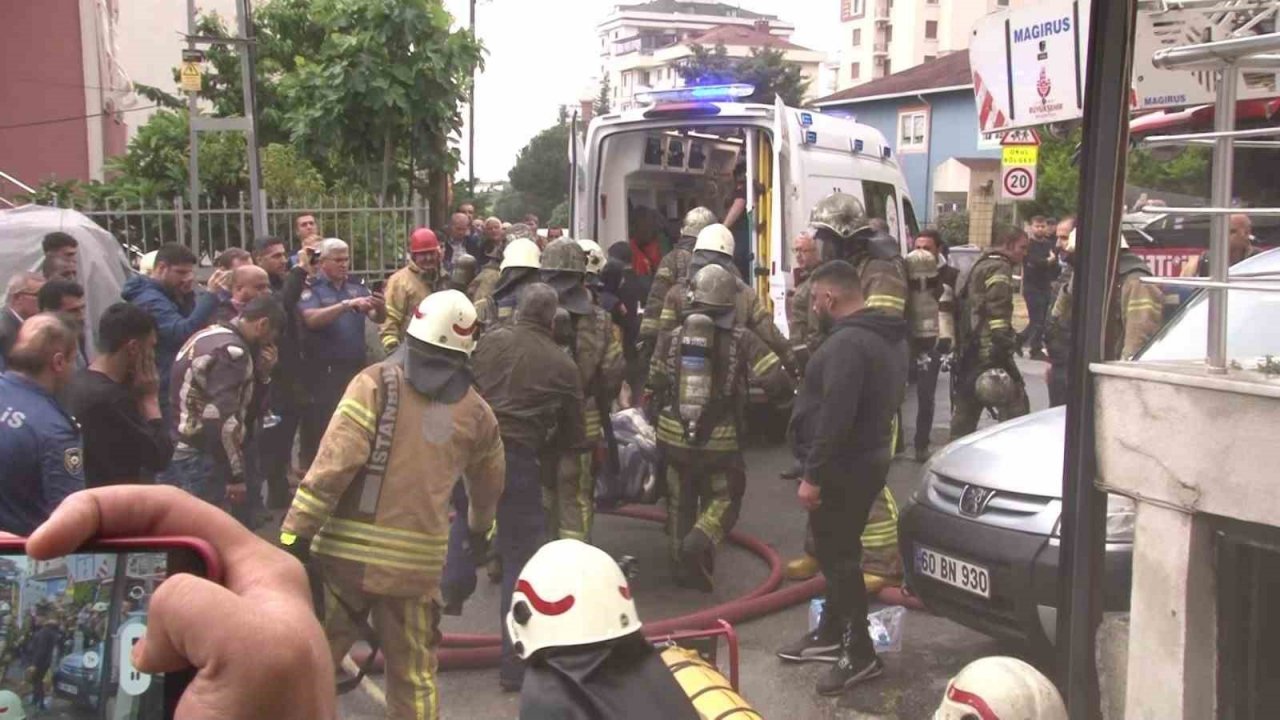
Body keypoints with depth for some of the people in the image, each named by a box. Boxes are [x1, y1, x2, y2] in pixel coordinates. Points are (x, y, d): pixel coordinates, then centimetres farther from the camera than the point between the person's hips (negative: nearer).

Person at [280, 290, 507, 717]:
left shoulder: (377, 383, -4)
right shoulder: (476, 413, 8)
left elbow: (335, 461, -13)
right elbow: (489, 483, 24)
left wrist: (295, 533, -9)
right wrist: (480, 528, 43)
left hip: (348, 552, -2)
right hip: (418, 563, 2)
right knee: (414, 675, 15)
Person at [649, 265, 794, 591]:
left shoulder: (674, 337, 2)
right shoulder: (741, 339, -8)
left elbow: (655, 383, 10)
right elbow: (777, 381, -15)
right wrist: (781, 397, 8)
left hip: (675, 436, 3)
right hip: (720, 441, -3)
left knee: (680, 501, 21)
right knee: (724, 499, 13)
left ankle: (682, 564, 27)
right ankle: (699, 542, -15)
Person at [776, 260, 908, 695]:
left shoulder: (847, 343, -23)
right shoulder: (887, 335, 11)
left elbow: (834, 416, -28)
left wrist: (813, 475, -24)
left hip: (844, 465, -11)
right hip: (868, 456, 11)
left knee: (838, 556, -2)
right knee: (838, 551, 20)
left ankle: (859, 653, 5)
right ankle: (832, 634, 33)